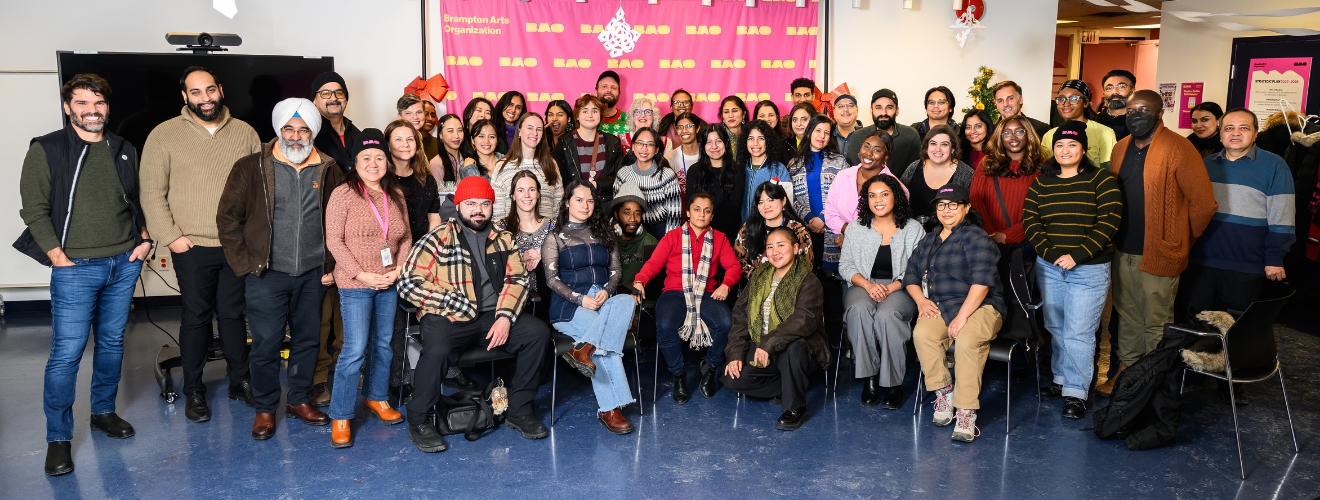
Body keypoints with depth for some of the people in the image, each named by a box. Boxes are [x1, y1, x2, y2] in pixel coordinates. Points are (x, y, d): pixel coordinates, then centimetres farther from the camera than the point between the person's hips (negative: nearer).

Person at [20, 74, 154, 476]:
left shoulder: (124, 151, 10)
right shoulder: (46, 151, -3)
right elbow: (35, 209, -5)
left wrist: (145, 240, 6)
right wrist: (58, 257, -11)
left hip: (125, 263, 5)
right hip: (75, 268, -4)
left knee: (112, 343, 13)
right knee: (67, 353, -5)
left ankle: (104, 412, 30)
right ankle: (58, 438, 7)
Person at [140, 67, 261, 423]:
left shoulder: (245, 133, 5)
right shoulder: (164, 135, -2)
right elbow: (152, 192, -2)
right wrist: (171, 236, -7)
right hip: (192, 247, -2)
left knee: (233, 313, 11)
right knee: (196, 317, 6)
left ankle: (240, 381, 25)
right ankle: (193, 391, 20)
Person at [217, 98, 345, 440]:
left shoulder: (329, 172, 3)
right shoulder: (251, 168, -3)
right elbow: (228, 218, -1)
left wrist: (332, 265, 3)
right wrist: (244, 264, -6)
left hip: (313, 274, 3)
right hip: (267, 274, -2)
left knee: (307, 341, 13)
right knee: (266, 344, 2)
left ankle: (300, 400, 29)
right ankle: (265, 409, 18)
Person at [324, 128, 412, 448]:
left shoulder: (396, 195, 7)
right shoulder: (343, 194, -8)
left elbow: (406, 237, 9)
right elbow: (334, 241, -11)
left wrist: (398, 270, -6)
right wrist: (362, 274, -16)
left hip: (389, 284, 5)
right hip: (355, 285, -5)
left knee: (383, 344, 15)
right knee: (354, 351, -8)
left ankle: (377, 397, 34)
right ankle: (340, 417, 3)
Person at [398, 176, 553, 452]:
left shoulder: (504, 240, 13)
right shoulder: (439, 239, 0)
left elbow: (517, 279, 7)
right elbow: (408, 282, -7)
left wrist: (505, 316, -11)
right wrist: (454, 303, -11)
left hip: (494, 316, 5)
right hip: (449, 318, -4)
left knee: (538, 333, -15)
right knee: (437, 349, -34)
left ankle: (519, 410, 1)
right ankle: (419, 422, -9)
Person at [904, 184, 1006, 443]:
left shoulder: (975, 237, -5)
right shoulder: (928, 240, 18)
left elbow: (981, 281, -17)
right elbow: (910, 274, 18)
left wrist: (962, 317, -24)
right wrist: (921, 300, -2)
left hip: (979, 307, -5)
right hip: (939, 307, 5)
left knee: (966, 341, -35)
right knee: (921, 333, -27)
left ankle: (966, 412, -26)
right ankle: (943, 393, -11)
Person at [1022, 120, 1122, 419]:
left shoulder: (1101, 180, -3)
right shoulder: (1040, 184, 8)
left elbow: (1108, 223, -11)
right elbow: (1030, 221, 2)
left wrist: (1077, 256, -18)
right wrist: (1051, 253, -13)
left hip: (1089, 269, -4)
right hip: (1049, 268, 4)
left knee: (1078, 332, -5)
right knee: (1056, 328, 13)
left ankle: (1075, 393, 3)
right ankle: (1061, 379, 27)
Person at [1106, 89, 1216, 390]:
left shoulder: (1178, 148, -13)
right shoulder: (1121, 148, 8)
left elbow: (1204, 202, -14)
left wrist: (1182, 241, -3)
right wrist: (1117, 236, 10)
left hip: (1159, 253, -6)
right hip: (1123, 250, 6)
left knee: (1156, 323, 4)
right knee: (1127, 317, 17)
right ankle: (1125, 370, 29)